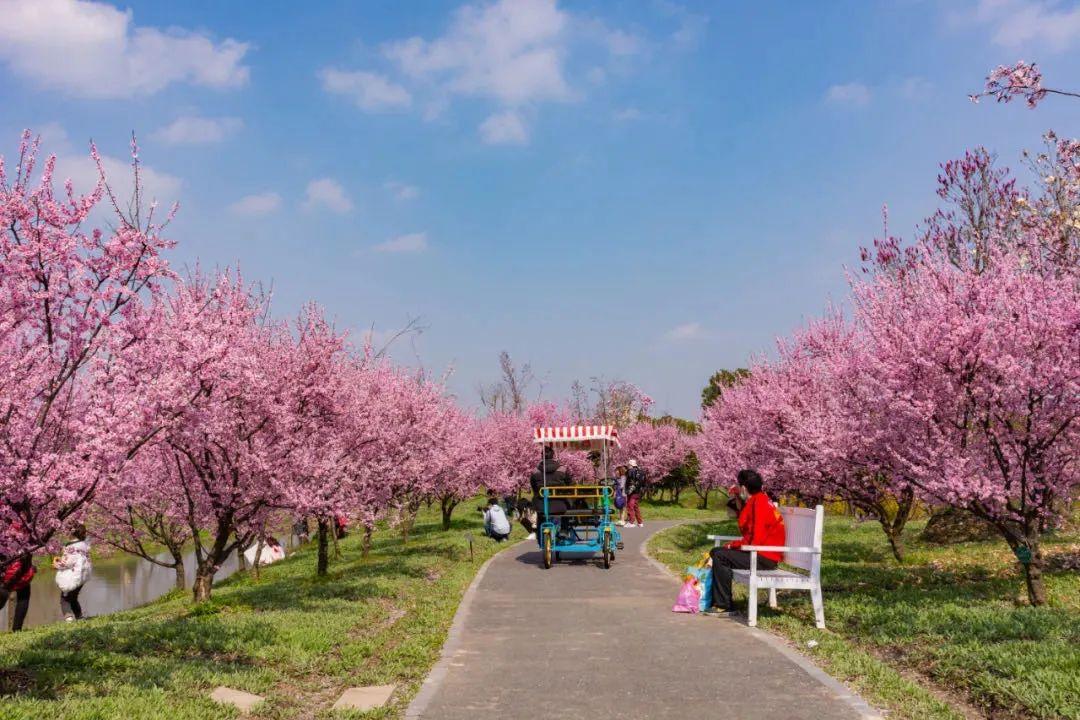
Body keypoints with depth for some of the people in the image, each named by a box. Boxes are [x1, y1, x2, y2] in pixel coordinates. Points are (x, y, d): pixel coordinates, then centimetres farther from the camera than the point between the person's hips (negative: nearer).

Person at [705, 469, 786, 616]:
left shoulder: (759, 503, -19)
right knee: (715, 552, 12)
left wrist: (734, 544, -12)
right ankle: (717, 599, 13)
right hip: (761, 553, 11)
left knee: (720, 557, -20)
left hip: (765, 558, -11)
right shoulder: (756, 500, 13)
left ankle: (724, 606, -13)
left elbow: (756, 538, -24)